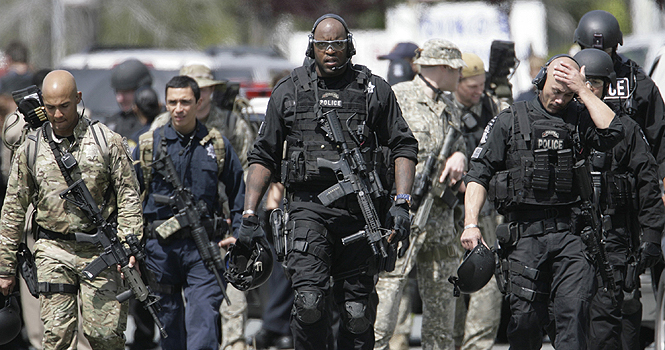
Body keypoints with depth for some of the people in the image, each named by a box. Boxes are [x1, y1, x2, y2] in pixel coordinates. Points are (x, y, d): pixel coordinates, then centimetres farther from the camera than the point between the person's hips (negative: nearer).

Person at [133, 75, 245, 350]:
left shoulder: (217, 145, 7)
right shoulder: (147, 146, 6)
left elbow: (239, 192, 16)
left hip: (204, 248, -1)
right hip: (160, 247, 1)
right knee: (170, 328, 9)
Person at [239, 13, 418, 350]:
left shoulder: (374, 90, 9)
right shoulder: (289, 92, 10)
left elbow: (404, 146, 10)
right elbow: (264, 156, 14)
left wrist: (401, 203, -3)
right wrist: (249, 214, 6)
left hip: (361, 209, 1)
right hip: (309, 207, -1)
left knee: (358, 313, 1)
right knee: (309, 302, -19)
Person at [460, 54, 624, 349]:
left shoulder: (578, 120, 12)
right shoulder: (509, 121, 9)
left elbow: (611, 132, -9)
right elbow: (479, 175, 6)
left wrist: (582, 90, -2)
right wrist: (471, 223, -7)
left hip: (569, 233, 0)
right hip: (524, 233, 0)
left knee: (575, 310, -15)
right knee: (525, 318, -1)